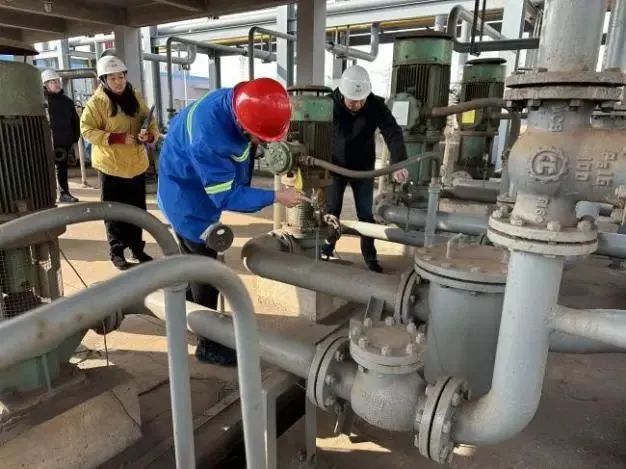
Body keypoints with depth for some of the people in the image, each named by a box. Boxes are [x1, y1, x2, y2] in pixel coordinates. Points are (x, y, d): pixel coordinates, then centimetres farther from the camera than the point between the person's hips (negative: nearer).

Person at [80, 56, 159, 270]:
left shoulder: (135, 98, 7)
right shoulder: (97, 102, -7)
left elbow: (151, 123, 8)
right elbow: (87, 130, -11)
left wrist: (149, 135, -16)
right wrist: (118, 138, -22)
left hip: (136, 165, 4)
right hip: (110, 166, -4)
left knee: (137, 210, 12)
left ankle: (137, 248, 26)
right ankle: (117, 252, 16)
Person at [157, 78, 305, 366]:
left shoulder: (238, 101, -15)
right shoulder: (207, 139, -40)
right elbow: (226, 197, -31)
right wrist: (276, 197, -27)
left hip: (203, 192, 9)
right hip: (188, 198, -9)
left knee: (197, 263, 24)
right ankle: (209, 345, 15)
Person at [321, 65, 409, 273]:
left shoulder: (376, 105, -18)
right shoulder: (330, 103, -18)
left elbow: (393, 133, -26)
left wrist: (399, 163, -41)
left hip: (363, 168, 1)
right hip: (335, 167, 0)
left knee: (366, 214, 7)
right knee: (331, 211, 7)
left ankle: (370, 256, 20)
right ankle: (326, 251, 24)